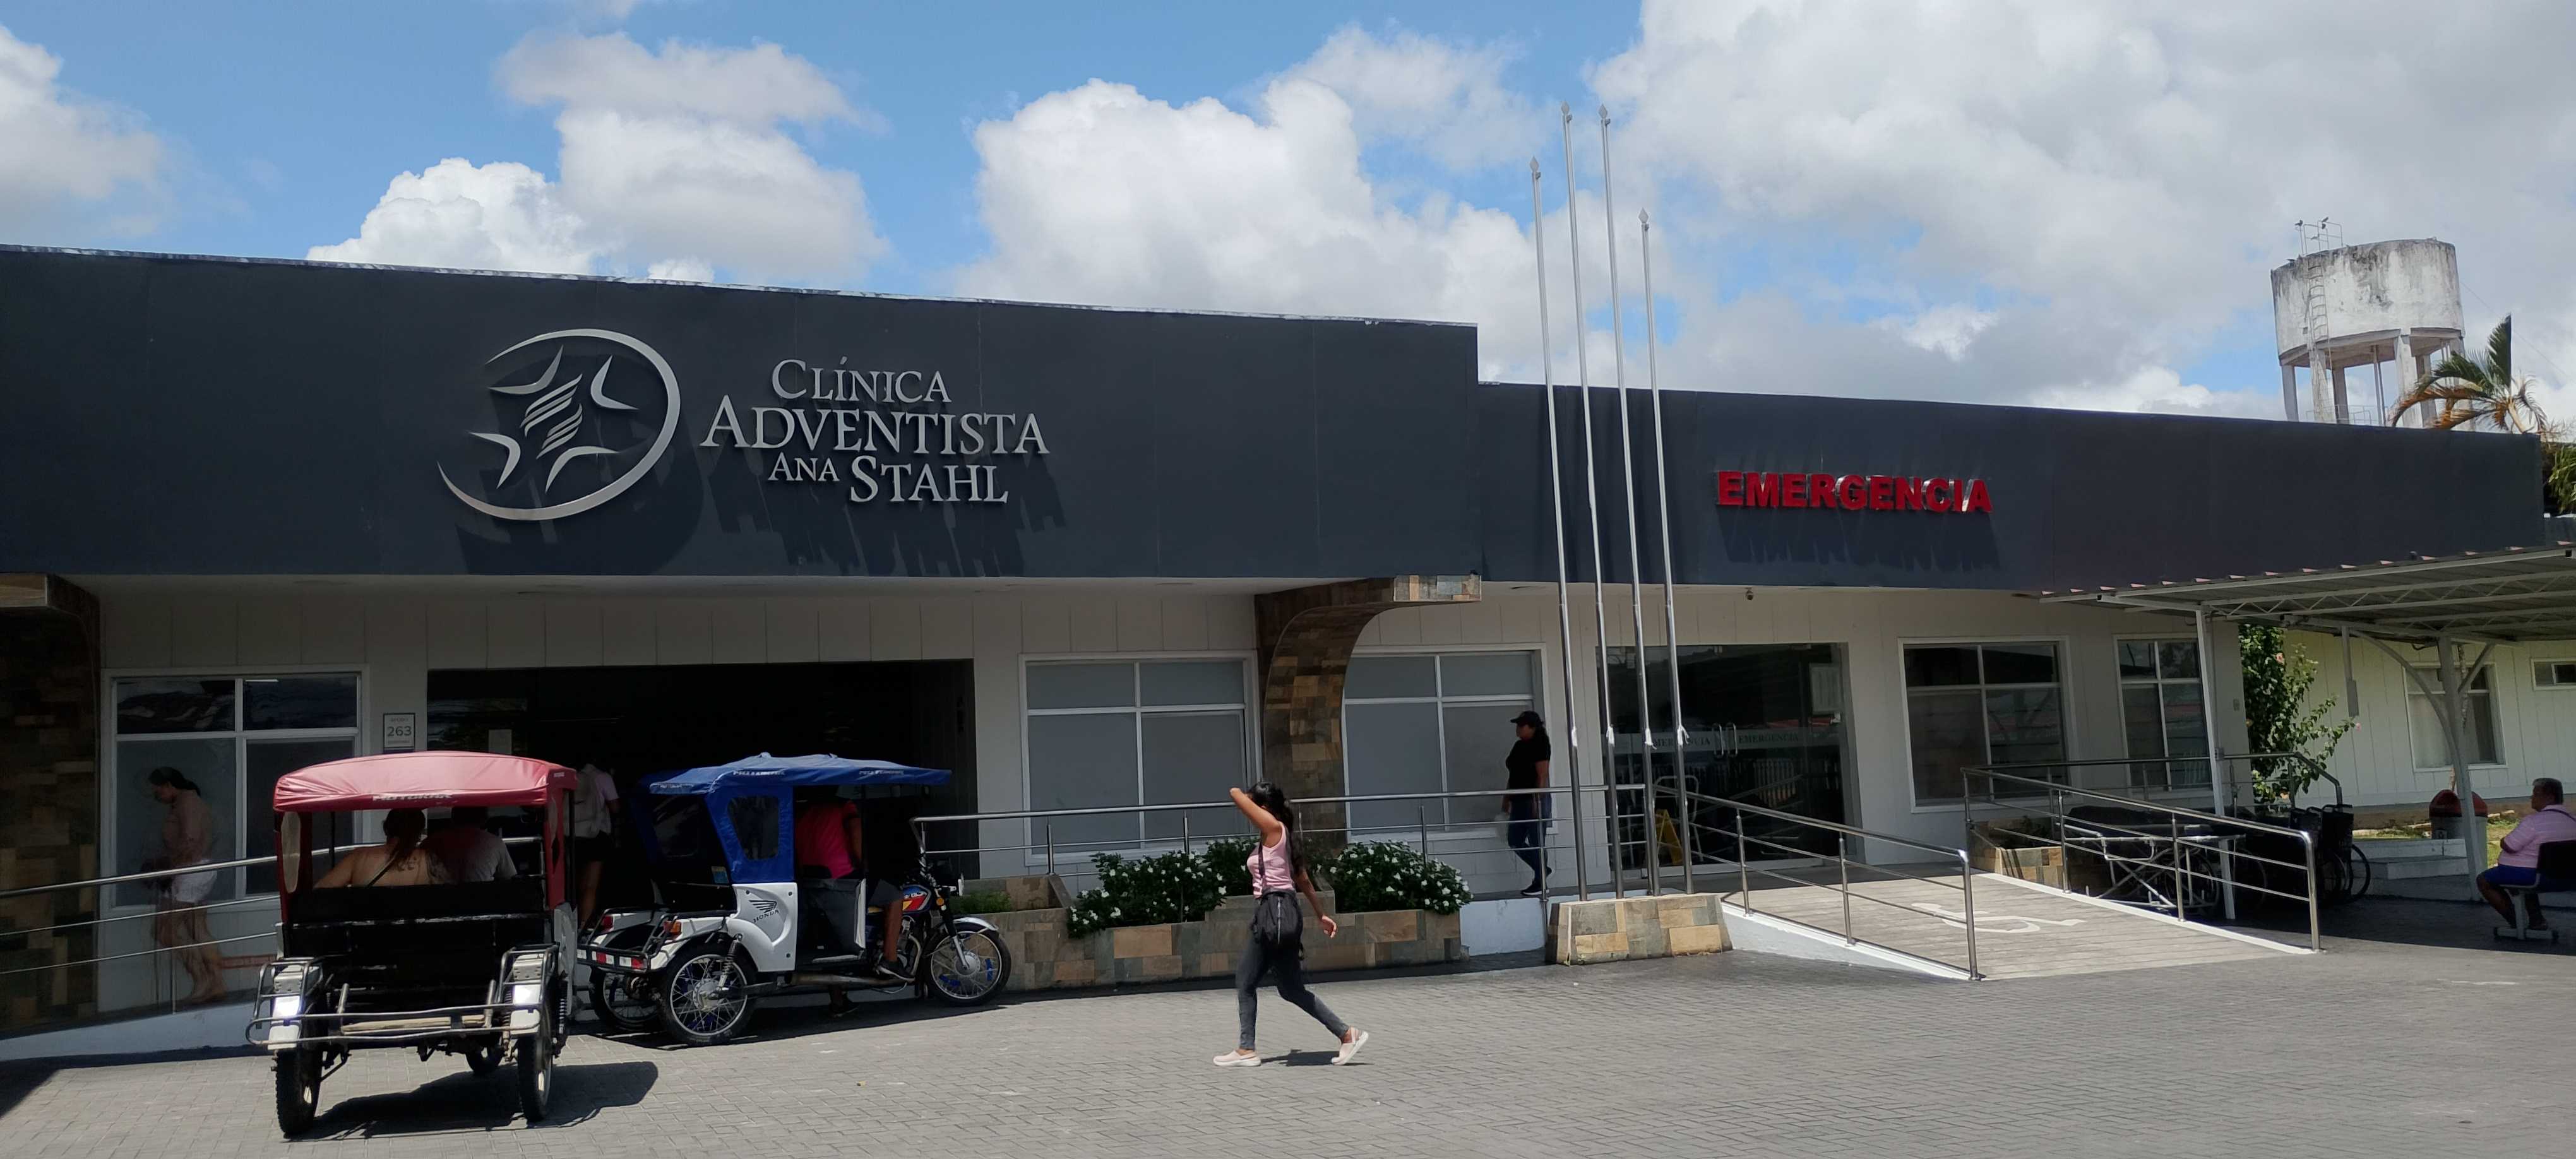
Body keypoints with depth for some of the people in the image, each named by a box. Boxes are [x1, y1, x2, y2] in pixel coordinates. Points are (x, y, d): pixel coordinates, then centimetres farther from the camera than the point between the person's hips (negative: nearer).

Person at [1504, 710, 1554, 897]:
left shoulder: (1539, 745, -10)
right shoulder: (1519, 746, 14)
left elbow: (1542, 775, -15)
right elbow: (1512, 775, 19)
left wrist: (1537, 801, -21)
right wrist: (1507, 800, 18)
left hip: (1534, 800, -9)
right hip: (1520, 801, 9)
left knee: (1537, 843, -3)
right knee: (1514, 840, 9)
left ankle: (1540, 885, 3)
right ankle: (1542, 870, 23)